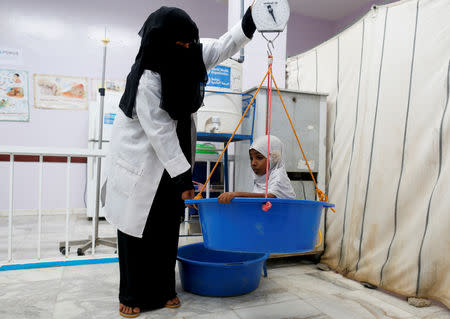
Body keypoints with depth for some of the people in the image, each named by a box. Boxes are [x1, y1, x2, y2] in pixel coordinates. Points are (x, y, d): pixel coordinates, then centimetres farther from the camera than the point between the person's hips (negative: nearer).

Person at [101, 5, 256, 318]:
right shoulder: (147, 80, -25)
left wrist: (249, 22, -4)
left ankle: (163, 290, 24)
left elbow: (220, 48, 9)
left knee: (168, 230, 10)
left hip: (171, 160, 7)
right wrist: (183, 177, -24)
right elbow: (160, 133, -25)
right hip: (141, 164, -7)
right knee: (137, 229, 5)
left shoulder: (187, 60, -3)